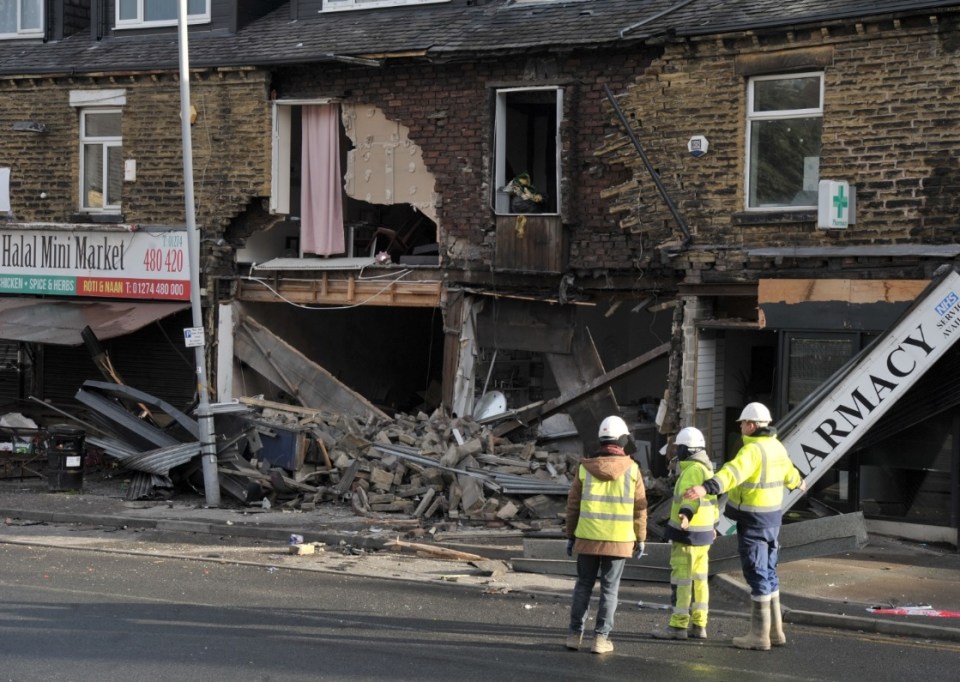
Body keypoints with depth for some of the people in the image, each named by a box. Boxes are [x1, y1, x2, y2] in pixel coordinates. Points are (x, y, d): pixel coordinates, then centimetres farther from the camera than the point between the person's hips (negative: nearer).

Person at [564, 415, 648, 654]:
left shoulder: (585, 467, -1)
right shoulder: (632, 469, -5)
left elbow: (573, 504, 2)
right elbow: (639, 508, -2)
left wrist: (570, 536, 10)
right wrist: (640, 539, 7)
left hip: (588, 537, 1)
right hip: (619, 540, -1)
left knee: (583, 586, 12)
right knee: (609, 589, 5)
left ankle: (575, 634, 12)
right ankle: (601, 638, 4)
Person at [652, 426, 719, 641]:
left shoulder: (693, 470, -16)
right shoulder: (706, 469, 16)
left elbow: (692, 496, -33)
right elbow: (712, 500, 28)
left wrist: (686, 514, -51)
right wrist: (713, 524, 41)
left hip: (688, 533, -10)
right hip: (703, 533, 10)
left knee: (682, 579, -7)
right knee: (698, 579, 11)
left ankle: (678, 625, -6)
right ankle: (699, 626, 13)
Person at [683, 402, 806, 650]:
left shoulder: (752, 450, -20)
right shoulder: (776, 447, 10)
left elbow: (733, 473, -39)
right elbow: (787, 470, 32)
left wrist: (706, 488, -54)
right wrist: (798, 482, 55)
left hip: (752, 520, -9)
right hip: (772, 516, 9)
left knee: (757, 574, -4)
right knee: (768, 573, 16)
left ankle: (759, 635, 0)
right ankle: (774, 630, 21)